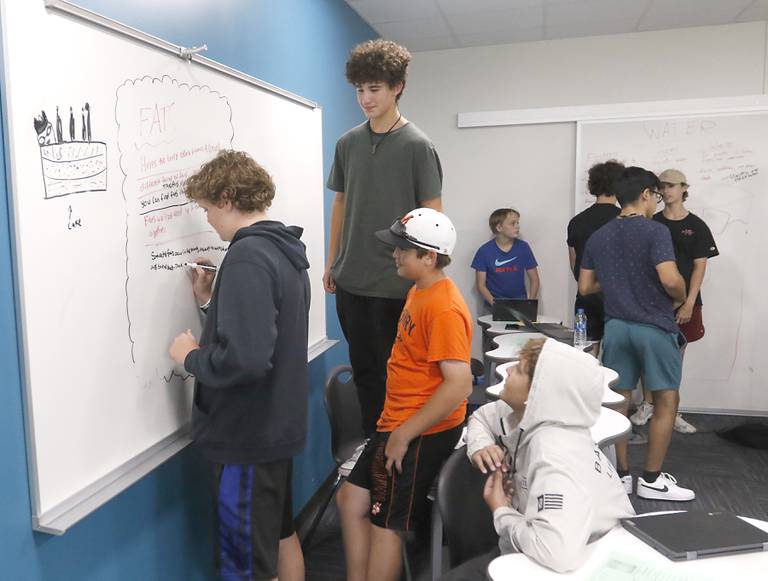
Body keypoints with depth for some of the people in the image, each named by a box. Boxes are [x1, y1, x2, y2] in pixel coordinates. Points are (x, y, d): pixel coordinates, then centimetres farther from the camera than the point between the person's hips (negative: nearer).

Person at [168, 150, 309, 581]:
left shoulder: (247, 257, -23)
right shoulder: (287, 251, 6)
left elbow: (244, 359, -33)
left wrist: (191, 357, -15)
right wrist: (213, 301, 8)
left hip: (248, 436, -9)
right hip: (279, 425, 9)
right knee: (281, 536, 25)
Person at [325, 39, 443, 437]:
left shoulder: (417, 146, -7)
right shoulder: (348, 143, 8)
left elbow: (432, 215, -7)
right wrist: (331, 262, 13)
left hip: (396, 284, -5)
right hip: (350, 280, 5)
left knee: (392, 374, 5)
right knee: (363, 370, 15)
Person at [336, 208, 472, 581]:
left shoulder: (444, 308, -23)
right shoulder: (419, 291, 8)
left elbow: (459, 385, -28)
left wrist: (403, 435, -21)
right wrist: (393, 427, 17)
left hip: (420, 434, -10)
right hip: (397, 425, 10)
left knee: (386, 523, 5)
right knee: (350, 500, 17)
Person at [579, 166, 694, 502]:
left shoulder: (597, 238, 7)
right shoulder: (655, 231, -11)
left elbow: (585, 287, 9)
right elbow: (670, 280, -22)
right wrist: (681, 297, -1)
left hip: (616, 326, 6)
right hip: (654, 326, -5)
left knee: (619, 401, 10)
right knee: (666, 401, 7)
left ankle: (620, 475, 17)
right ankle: (652, 480, 11)